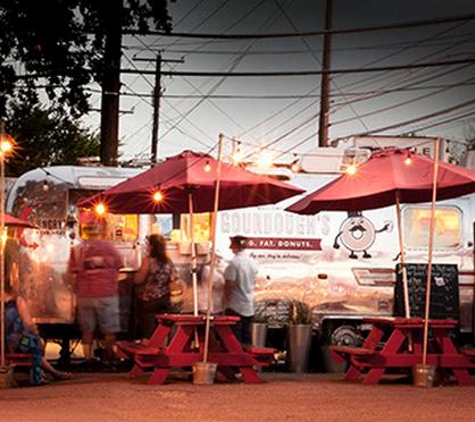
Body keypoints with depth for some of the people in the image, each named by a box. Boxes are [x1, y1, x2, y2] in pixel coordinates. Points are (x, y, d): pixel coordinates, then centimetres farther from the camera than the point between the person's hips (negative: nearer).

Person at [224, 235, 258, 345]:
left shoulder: (234, 263, -16)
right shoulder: (251, 262, 6)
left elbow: (229, 284, -18)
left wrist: (226, 298, -5)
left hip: (235, 307, -7)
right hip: (249, 306, 7)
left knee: (235, 337, -2)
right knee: (247, 337, 11)